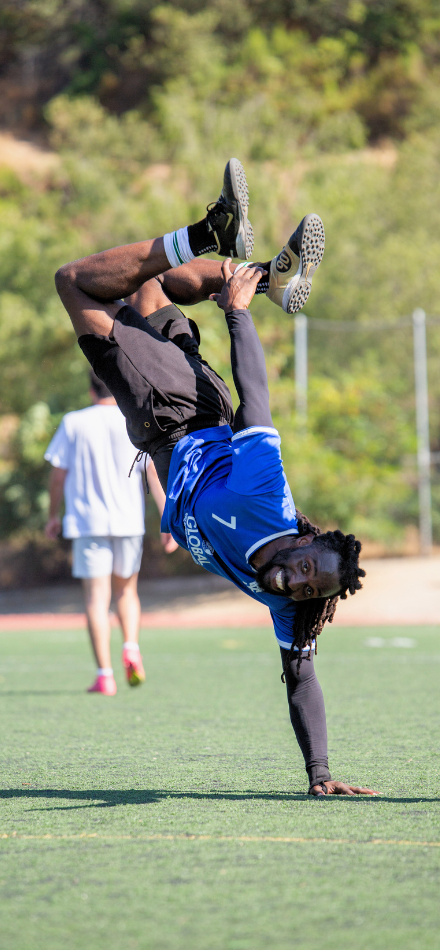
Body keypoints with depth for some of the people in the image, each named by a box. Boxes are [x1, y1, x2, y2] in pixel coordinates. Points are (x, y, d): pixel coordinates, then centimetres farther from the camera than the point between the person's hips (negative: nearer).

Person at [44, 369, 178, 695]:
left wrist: (53, 515, 17)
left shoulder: (73, 424, 3)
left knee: (97, 598, -2)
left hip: (86, 521, -1)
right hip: (129, 522, 1)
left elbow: (58, 475, 4)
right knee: (126, 590, 20)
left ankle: (105, 675, -10)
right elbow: (155, 472, -3)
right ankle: (131, 647, -4)